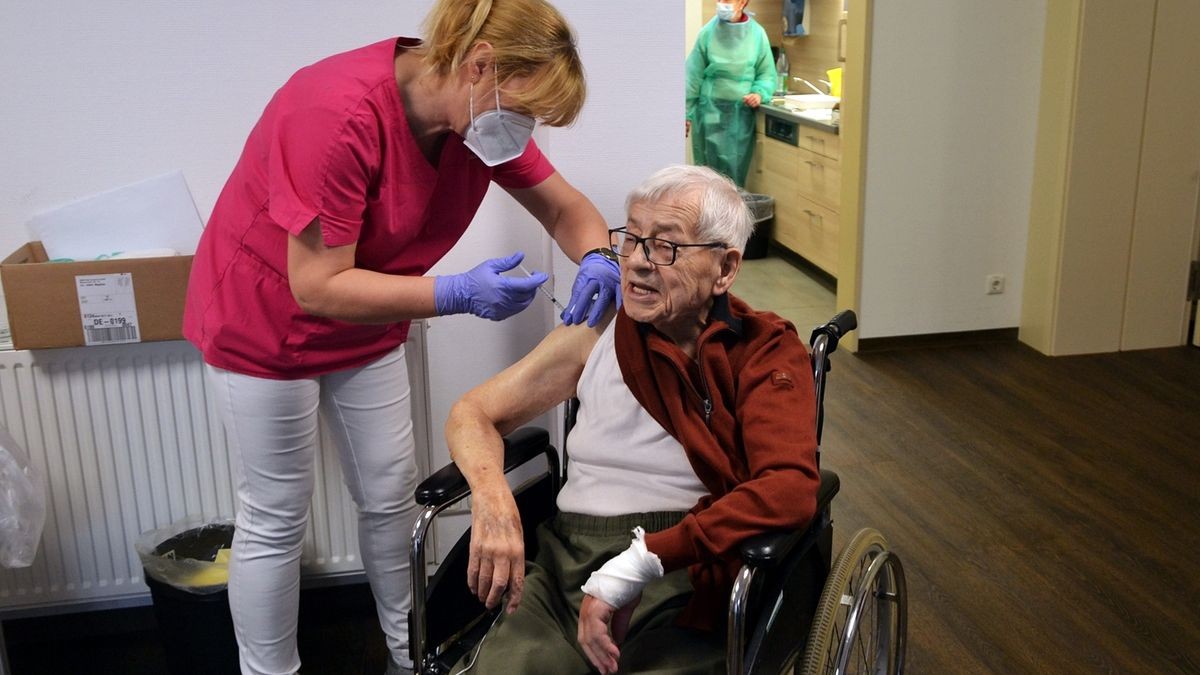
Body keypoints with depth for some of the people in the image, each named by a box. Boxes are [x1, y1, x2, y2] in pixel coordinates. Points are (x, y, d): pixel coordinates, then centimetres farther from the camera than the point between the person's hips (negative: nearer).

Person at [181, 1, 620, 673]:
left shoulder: (486, 114, -12)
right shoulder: (338, 114, -34)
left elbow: (569, 210, -2)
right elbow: (318, 287, -32)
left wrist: (596, 261, -24)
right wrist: (459, 294, -37)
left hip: (365, 324, 7)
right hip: (265, 322, -6)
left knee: (392, 497, 13)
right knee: (277, 519, 5)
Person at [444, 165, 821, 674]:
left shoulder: (767, 352, 1)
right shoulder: (596, 334, 10)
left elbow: (791, 487, -16)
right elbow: (473, 412, 14)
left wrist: (642, 560, -23)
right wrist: (491, 496, -9)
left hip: (686, 581, -2)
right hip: (564, 563, 2)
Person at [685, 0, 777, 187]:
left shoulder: (757, 34, -2)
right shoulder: (708, 32, -4)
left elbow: (767, 73, 6)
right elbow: (694, 75, 1)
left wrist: (760, 93, -14)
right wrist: (687, 113, 1)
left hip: (742, 112, 1)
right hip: (711, 110, -1)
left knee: (738, 167, 4)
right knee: (713, 166, -1)